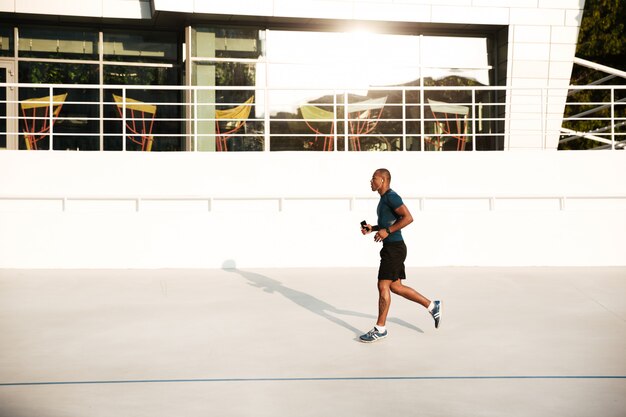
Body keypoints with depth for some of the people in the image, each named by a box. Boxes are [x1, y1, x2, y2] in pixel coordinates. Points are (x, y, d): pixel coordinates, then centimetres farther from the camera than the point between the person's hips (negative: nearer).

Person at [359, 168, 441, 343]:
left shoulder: (391, 197, -14)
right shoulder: (384, 198, 17)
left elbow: (408, 218, -22)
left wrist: (387, 231, -23)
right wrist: (372, 228, 14)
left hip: (394, 248, -10)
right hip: (391, 248, 10)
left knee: (383, 286, -6)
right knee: (396, 287, 13)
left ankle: (380, 329, 2)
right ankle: (432, 306, 22)